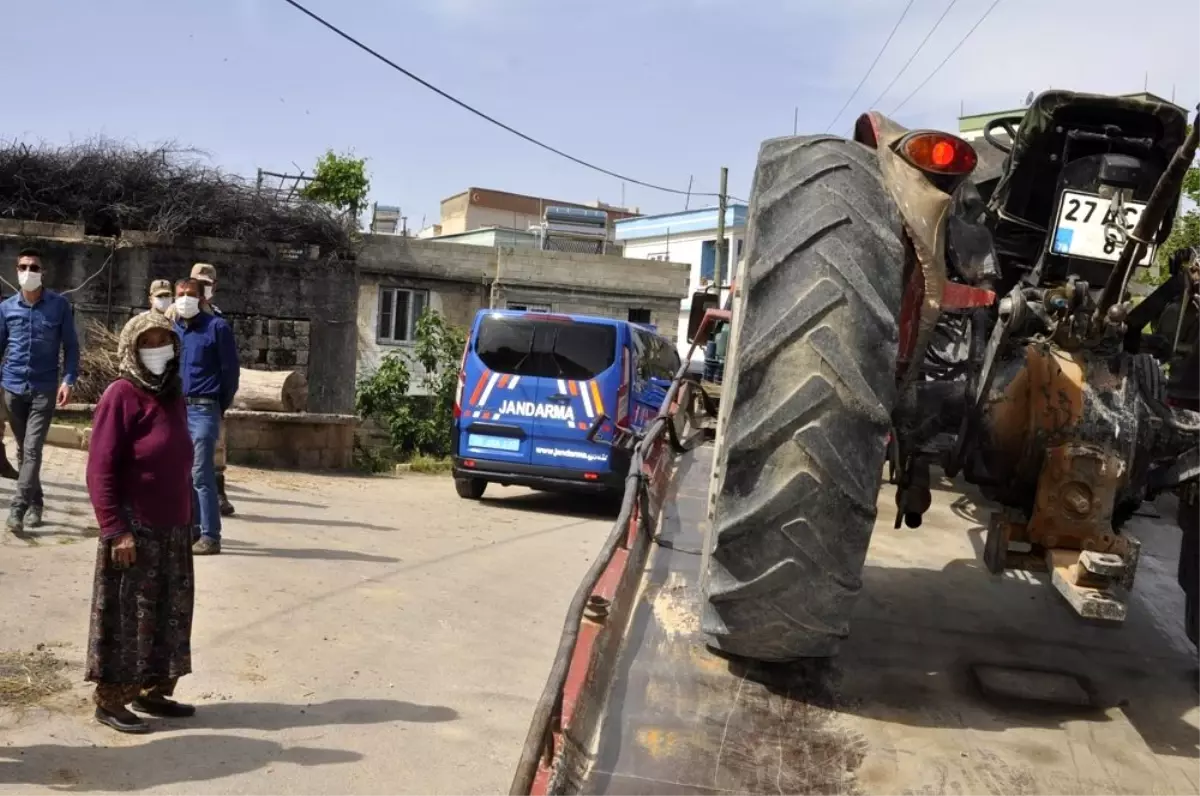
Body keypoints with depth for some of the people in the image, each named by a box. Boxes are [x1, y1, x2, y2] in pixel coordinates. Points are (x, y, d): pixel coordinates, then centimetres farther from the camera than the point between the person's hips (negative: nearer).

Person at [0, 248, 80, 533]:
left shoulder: (59, 305, -2)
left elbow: (71, 346, 1)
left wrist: (68, 380, -9)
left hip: (44, 388, -3)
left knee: (32, 450, -11)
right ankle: (35, 503, 23)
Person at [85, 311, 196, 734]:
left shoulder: (173, 396, 11)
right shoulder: (121, 396, -13)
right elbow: (100, 470, -16)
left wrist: (186, 517, 15)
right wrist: (115, 529, -20)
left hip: (173, 529, 8)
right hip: (135, 529, -8)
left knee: (169, 613, 15)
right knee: (125, 616, 3)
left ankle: (153, 691, 28)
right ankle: (109, 700, 16)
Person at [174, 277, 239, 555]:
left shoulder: (217, 327, -5)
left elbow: (231, 369, -3)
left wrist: (221, 406, 1)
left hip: (203, 410, -6)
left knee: (201, 475, -9)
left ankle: (210, 537, -5)